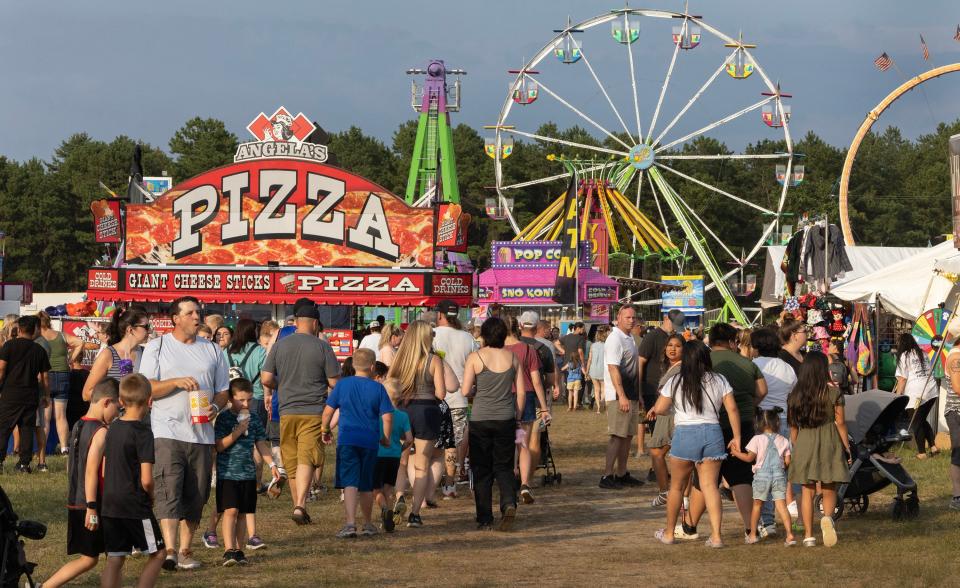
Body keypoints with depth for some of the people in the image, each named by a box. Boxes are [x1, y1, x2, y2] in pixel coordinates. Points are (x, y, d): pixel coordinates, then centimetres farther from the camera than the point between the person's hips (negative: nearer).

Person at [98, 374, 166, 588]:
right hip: (135, 506, -7)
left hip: (109, 504, 7)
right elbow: (146, 479, -17)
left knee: (115, 559, 8)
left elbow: (104, 470, 13)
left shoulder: (113, 428, 8)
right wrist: (151, 496, 3)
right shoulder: (142, 432, -14)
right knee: (158, 553, 8)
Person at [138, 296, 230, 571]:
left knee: (195, 496, 4)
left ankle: (185, 550, 13)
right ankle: (169, 550, -22)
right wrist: (176, 382, -16)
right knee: (169, 491, -15)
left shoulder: (212, 350, 15)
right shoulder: (157, 347, 5)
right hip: (167, 432, -4)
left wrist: (215, 407, -4)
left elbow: (223, 390, 17)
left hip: (202, 434, 4)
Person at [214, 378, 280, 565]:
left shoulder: (254, 420, 8)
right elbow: (219, 446, -12)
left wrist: (272, 464, 7)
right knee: (230, 511, -11)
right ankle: (229, 550, -14)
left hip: (248, 474, 5)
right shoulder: (224, 418, -6)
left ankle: (238, 549, 14)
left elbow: (261, 444, 15)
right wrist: (237, 432, -21)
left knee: (244, 513, 7)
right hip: (227, 473, -5)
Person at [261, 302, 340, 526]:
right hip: (314, 412, -3)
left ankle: (298, 506, 20)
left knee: (291, 461, 13)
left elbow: (266, 379, 2)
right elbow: (334, 382, -2)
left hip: (287, 412, 3)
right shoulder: (322, 347, -4)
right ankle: (300, 505, -23)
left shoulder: (279, 345, 4)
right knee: (306, 460, -7)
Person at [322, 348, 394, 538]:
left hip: (347, 439, -1)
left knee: (349, 483, -6)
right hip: (370, 441, 1)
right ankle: (368, 524, 27)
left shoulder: (343, 384, 1)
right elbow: (387, 417, -4)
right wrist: (386, 438, 12)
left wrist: (325, 431, 18)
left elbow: (328, 411, 2)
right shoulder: (378, 388, -1)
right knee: (366, 485, 15)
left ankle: (350, 523, -22)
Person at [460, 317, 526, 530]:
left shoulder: (476, 357, -7)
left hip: (480, 420, -2)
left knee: (481, 470, 7)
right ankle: (509, 503, -14)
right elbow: (521, 391, 3)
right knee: (504, 467, 12)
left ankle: (485, 519, 7)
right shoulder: (512, 357, 2)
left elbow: (465, 391, -10)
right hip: (506, 419, 2)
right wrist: (517, 418, 13)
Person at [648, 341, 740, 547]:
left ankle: (669, 532, 23)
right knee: (710, 485, 0)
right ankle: (716, 535, -10)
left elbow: (660, 408, 5)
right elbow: (732, 409, 1)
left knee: (677, 486, 13)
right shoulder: (719, 380, 6)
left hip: (685, 433, -2)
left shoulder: (675, 382, 1)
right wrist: (737, 437, 6)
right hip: (713, 433, 2)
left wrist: (652, 411, 28)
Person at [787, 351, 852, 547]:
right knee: (829, 489, 7)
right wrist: (846, 446, 6)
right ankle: (827, 517, -23)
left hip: (804, 443, 2)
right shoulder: (832, 392, -5)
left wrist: (795, 448, 16)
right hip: (829, 442, -2)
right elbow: (840, 422, -3)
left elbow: (793, 426, 6)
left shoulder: (796, 394, 3)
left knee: (807, 491, 8)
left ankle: (808, 535, 4)